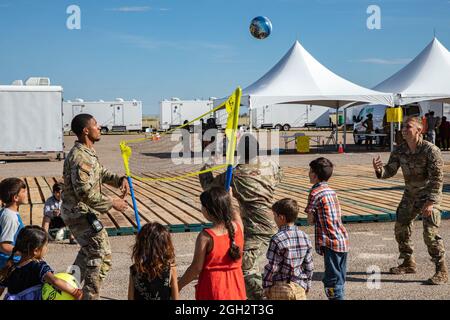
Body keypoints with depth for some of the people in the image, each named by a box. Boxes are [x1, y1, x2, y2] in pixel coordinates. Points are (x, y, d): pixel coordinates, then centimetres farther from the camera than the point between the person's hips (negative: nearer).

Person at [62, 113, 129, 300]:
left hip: (78, 212, 11)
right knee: (101, 256, -3)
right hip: (81, 213, -11)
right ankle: (90, 296, 5)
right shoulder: (80, 157, -23)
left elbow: (101, 172, 23)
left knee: (89, 251, 27)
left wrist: (120, 179, 4)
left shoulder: (88, 152, 9)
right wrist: (112, 203, -23)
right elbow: (84, 192, -30)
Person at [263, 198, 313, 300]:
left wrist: (266, 286, -3)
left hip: (280, 287, -5)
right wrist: (307, 285, 18)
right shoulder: (305, 237, 1)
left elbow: (272, 267, -14)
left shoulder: (277, 239, -17)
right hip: (299, 287, 5)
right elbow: (309, 266, 7)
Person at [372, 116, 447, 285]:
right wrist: (379, 169, -24)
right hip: (410, 195, 7)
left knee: (430, 232, -15)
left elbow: (437, 177, -22)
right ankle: (409, 264, 29)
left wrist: (430, 202, -27)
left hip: (429, 194, -7)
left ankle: (442, 272, -4)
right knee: (401, 228, 11)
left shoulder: (430, 150, -21)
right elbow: (390, 171, 0)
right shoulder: (400, 151, -3)